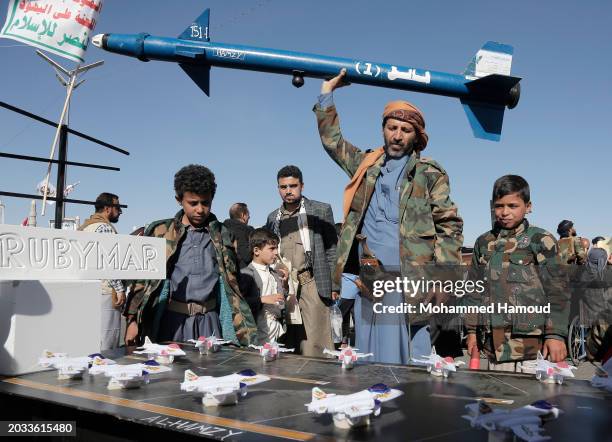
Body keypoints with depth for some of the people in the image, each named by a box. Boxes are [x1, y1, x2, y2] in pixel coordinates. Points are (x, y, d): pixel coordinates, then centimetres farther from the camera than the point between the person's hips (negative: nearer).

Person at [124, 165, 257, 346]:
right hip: (172, 319, -1)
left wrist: (241, 329, 6)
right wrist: (133, 320, 0)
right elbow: (143, 278, 6)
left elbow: (233, 283, 11)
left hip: (209, 320, 1)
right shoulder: (160, 232, 4)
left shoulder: (222, 235, 8)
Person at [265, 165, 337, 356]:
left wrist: (334, 286, -3)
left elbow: (331, 249, 3)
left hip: (312, 283, -4)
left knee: (314, 346, -8)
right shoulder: (273, 218, 15)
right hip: (283, 285, 4)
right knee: (288, 346, 4)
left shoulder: (321, 210, 4)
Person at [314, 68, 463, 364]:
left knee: (406, 356, -2)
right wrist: (327, 95, 21)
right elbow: (332, 140, 25)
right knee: (369, 356, 9)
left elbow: (449, 227, 2)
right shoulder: (366, 164, 16)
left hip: (411, 277, -4)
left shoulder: (430, 174, 4)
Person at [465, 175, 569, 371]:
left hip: (532, 340, -4)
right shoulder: (483, 243, 12)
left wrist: (556, 334, -9)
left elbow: (557, 291, -3)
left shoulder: (541, 241, 0)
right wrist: (472, 330, 13)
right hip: (494, 339, 4)